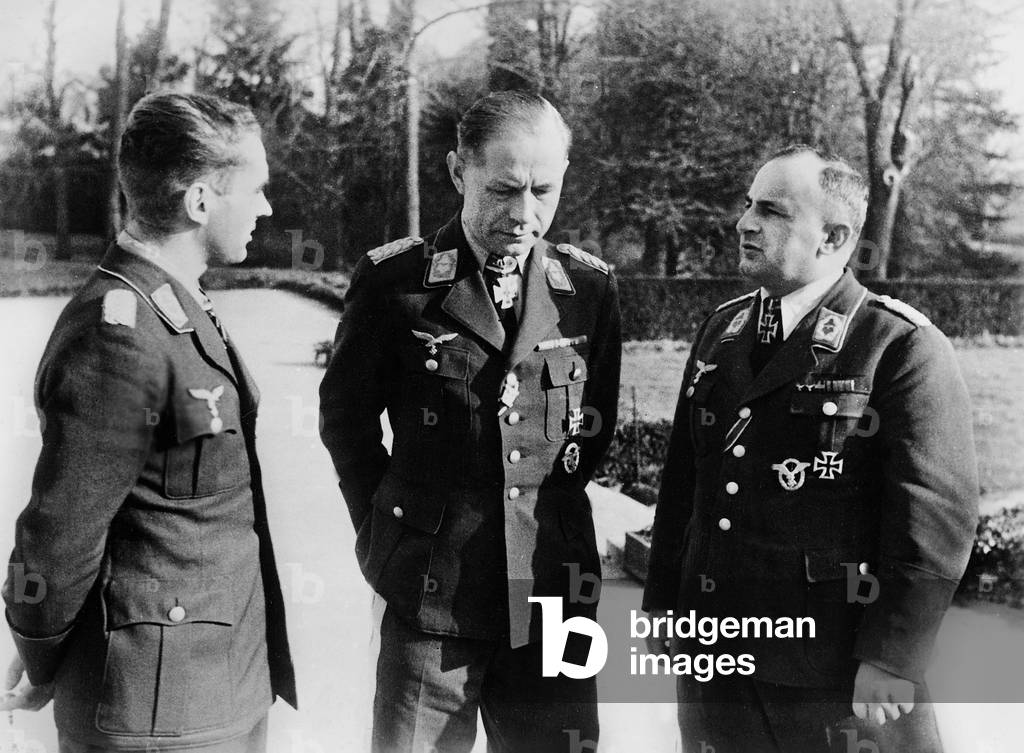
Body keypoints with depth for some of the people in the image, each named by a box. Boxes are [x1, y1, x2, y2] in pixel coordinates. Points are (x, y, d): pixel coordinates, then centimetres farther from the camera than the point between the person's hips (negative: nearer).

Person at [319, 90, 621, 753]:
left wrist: (546, 516, 11)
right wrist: (385, 532, 8)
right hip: (431, 600, -2)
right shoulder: (393, 280, -5)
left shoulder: (590, 286, 2)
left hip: (554, 599, 2)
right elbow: (346, 418, 7)